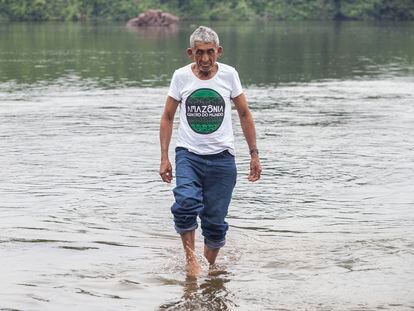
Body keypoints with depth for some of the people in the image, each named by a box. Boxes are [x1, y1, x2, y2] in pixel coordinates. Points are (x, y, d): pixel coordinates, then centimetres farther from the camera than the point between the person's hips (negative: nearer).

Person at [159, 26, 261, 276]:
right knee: (186, 203, -27)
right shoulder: (181, 76, 0)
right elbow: (168, 117, 9)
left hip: (221, 157, 0)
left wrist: (254, 155, 7)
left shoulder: (229, 75, 0)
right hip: (188, 154, 0)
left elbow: (244, 114, 10)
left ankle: (210, 266, 23)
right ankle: (191, 260, -14)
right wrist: (164, 158, 2)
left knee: (215, 222, 1)